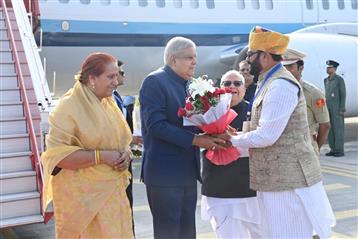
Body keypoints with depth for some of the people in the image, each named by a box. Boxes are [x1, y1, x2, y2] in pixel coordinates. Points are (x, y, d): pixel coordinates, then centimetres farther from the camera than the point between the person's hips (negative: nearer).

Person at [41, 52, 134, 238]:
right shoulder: (70, 106, -14)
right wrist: (101, 156, -22)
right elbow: (57, 153, -20)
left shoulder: (109, 103, 9)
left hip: (111, 190, 6)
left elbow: (121, 140, 19)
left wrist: (126, 154, -4)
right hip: (82, 194, -6)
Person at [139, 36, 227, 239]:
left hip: (188, 171, 8)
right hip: (165, 171, -8)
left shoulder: (189, 84, 15)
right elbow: (156, 124, -21)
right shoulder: (155, 81, -11)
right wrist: (195, 140, -22)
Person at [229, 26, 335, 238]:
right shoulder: (270, 83, 14)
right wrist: (236, 135, 5)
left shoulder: (280, 85, -19)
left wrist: (232, 140, -9)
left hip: (288, 179, -10)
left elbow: (266, 136, -22)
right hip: (278, 177, 10)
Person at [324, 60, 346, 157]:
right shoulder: (326, 80, 13)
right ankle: (333, 150, 12)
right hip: (329, 108, 7)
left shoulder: (340, 79, -10)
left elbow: (343, 94, -12)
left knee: (338, 129, -6)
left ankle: (340, 151, -1)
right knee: (330, 128, 6)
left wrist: (342, 109, -17)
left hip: (338, 108, -7)